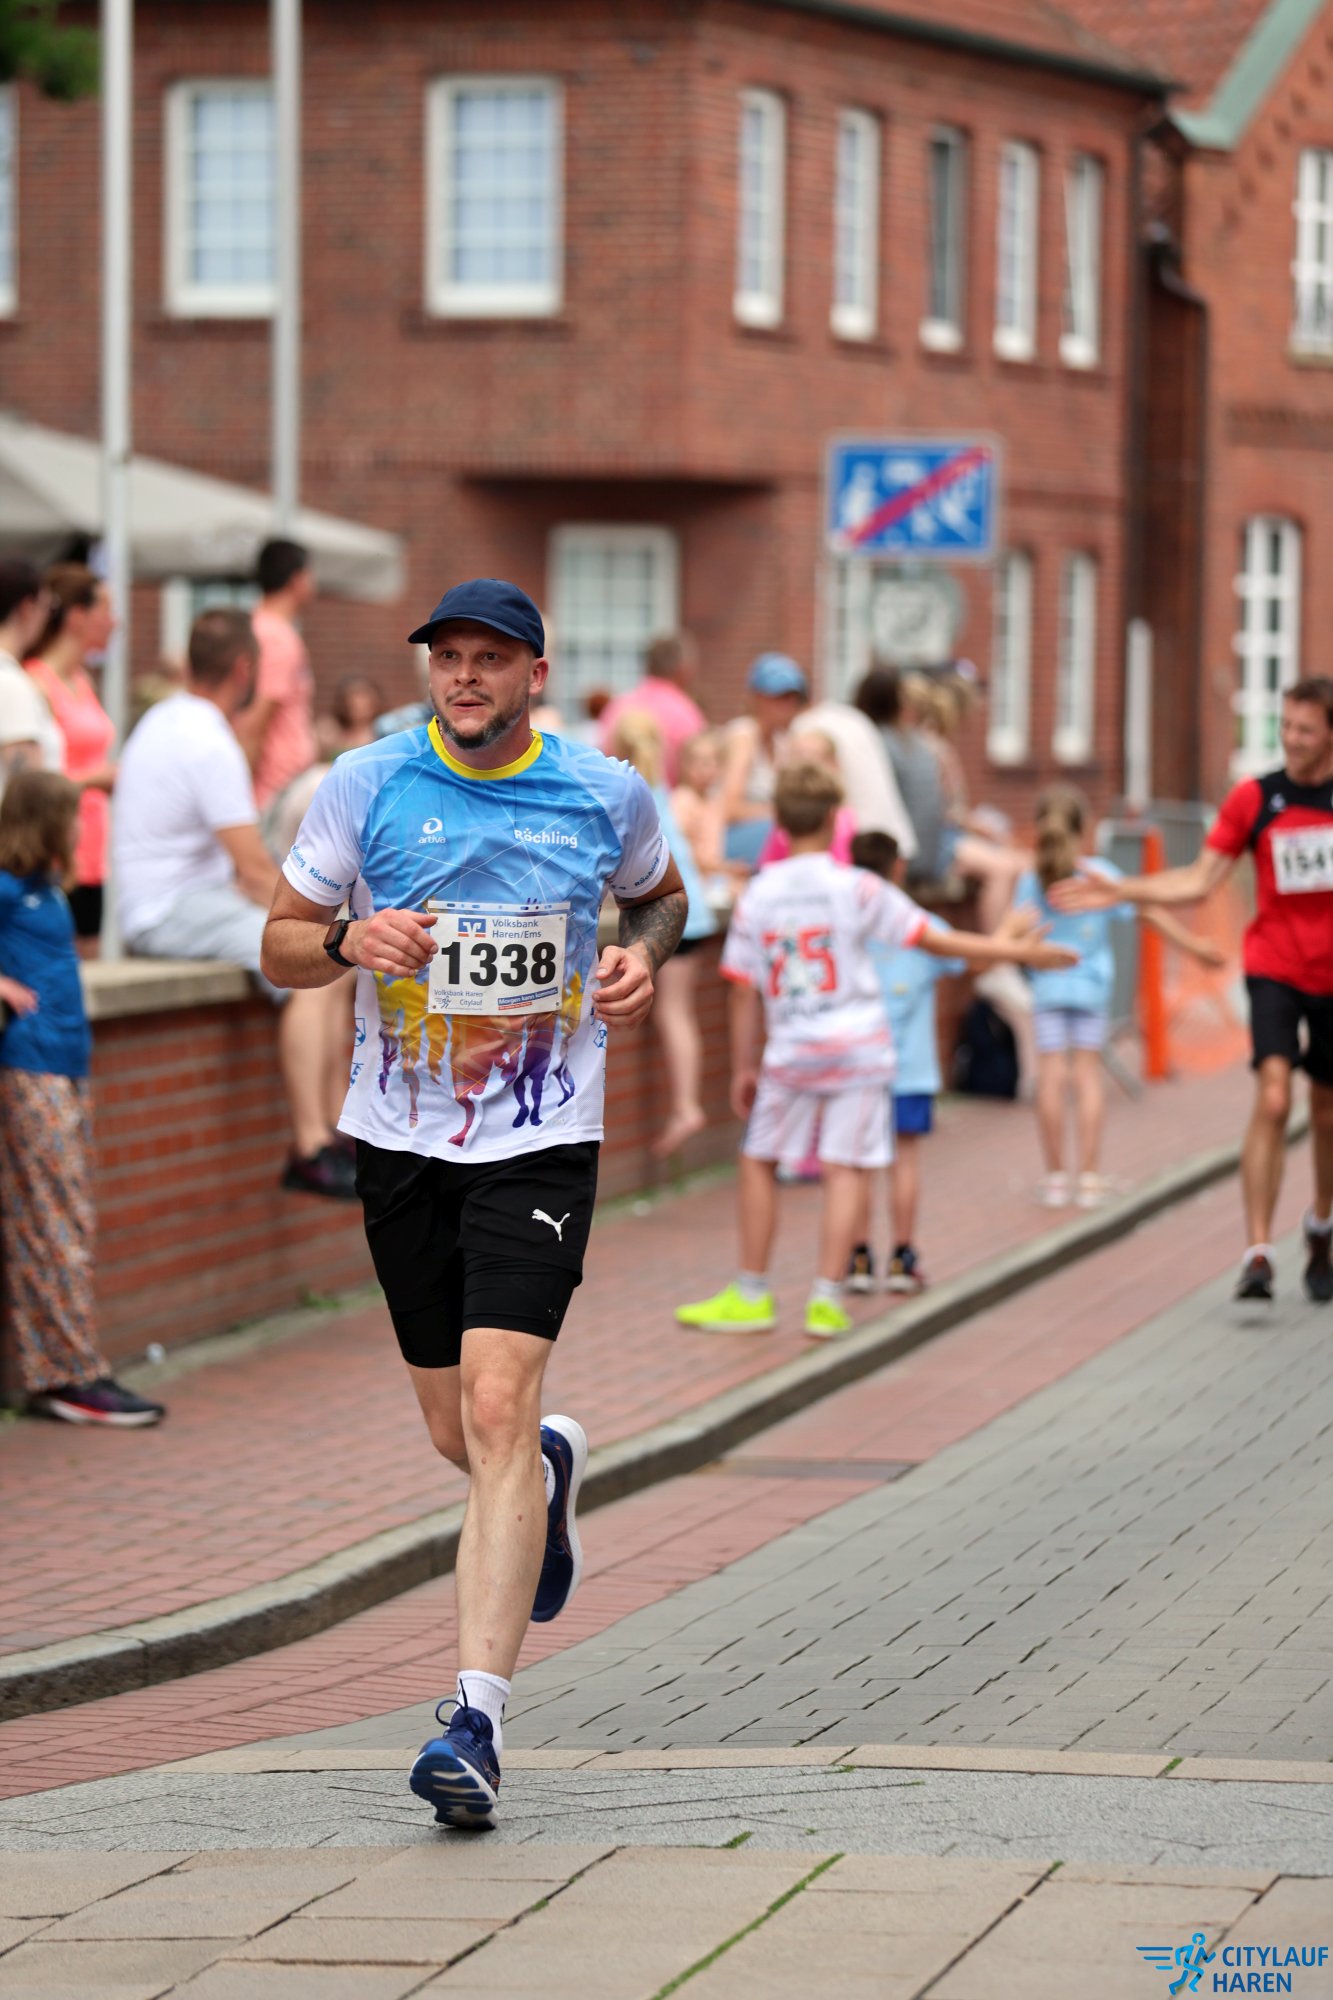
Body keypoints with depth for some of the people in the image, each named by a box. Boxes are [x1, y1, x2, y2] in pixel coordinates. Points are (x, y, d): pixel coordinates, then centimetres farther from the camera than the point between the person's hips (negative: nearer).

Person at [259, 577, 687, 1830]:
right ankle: (552, 1468, 52)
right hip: (402, 1139, 2)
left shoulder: (607, 796, 0)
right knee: (458, 1432, 13)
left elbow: (659, 892, 21)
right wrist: (350, 939, -18)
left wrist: (645, 955, -1)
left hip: (540, 1144, -2)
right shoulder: (366, 785, -2)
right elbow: (280, 946, 4)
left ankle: (476, 1719, -19)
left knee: (496, 1415, -18)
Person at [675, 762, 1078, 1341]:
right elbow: (936, 941, -4)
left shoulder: (756, 897, 0)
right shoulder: (856, 888, -5)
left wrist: (744, 1068, 11)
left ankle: (751, 1296, 14)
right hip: (858, 1048, -1)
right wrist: (1018, 951, 4)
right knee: (846, 1168, 1)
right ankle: (827, 1298, -4)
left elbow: (744, 992, 2)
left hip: (790, 1053, 1)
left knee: (759, 1161, 13)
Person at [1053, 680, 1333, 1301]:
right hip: (1275, 970, -1)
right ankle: (1258, 1254, -20)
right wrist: (1119, 892, -6)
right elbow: (1200, 881, 1)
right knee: (1272, 1101, -18)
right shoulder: (1254, 798, -3)